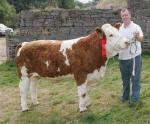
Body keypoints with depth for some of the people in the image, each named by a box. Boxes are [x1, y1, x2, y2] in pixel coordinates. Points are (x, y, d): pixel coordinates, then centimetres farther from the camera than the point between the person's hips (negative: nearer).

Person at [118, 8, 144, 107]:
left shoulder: (136, 27, -10)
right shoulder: (120, 28, 9)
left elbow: (142, 39, -25)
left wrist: (137, 37, -45)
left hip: (134, 56, -6)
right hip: (122, 57, 6)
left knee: (135, 78, 1)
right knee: (125, 78, 17)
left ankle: (134, 98, 10)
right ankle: (125, 95, 32)